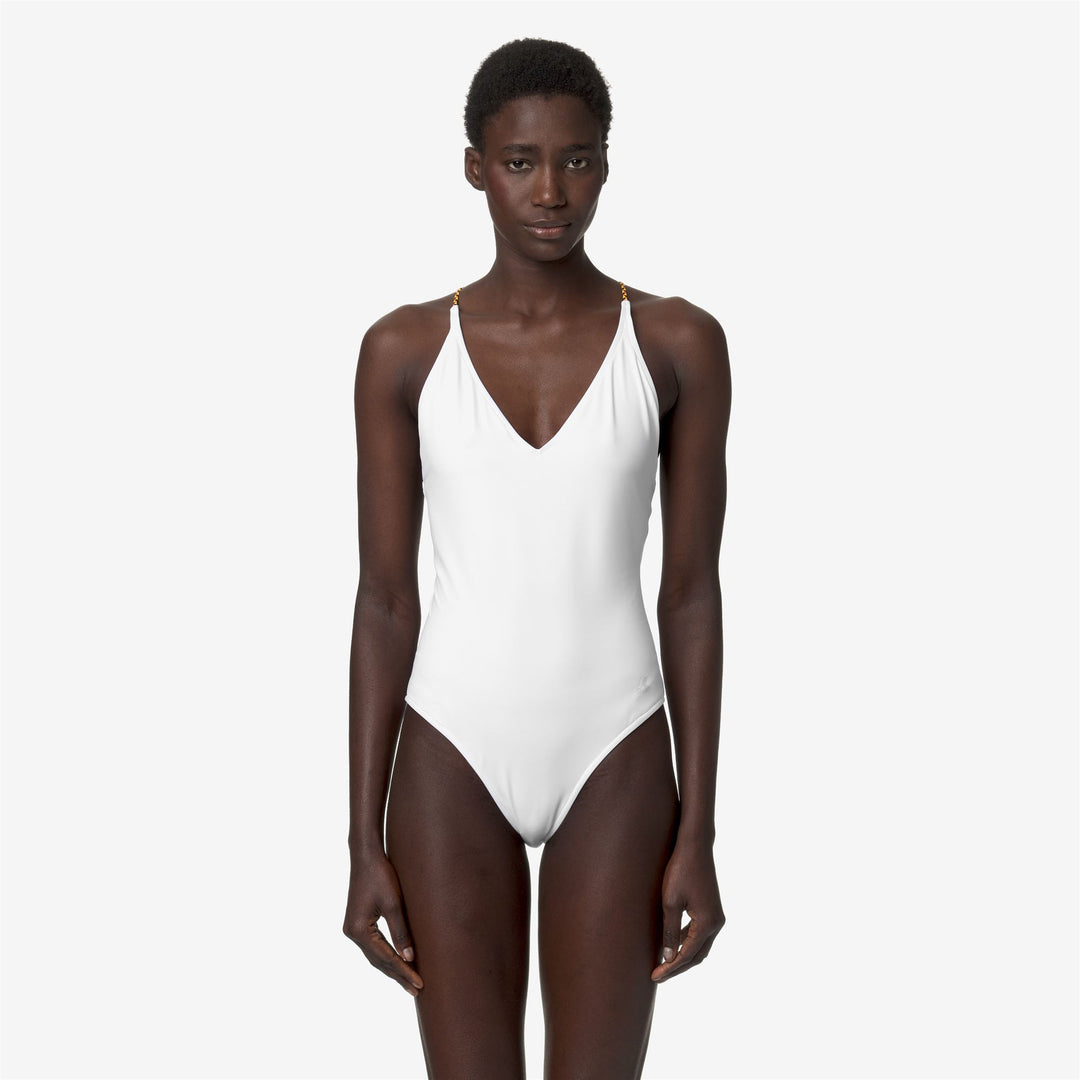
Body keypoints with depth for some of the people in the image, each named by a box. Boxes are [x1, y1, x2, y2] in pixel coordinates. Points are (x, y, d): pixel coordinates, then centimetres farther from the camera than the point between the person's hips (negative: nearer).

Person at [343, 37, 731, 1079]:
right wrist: (364, 845, -2)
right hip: (453, 761, 0)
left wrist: (699, 837, -3)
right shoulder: (403, 349, -2)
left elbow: (693, 595, -1)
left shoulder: (680, 343, -3)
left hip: (614, 764, 0)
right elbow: (383, 602, 0)